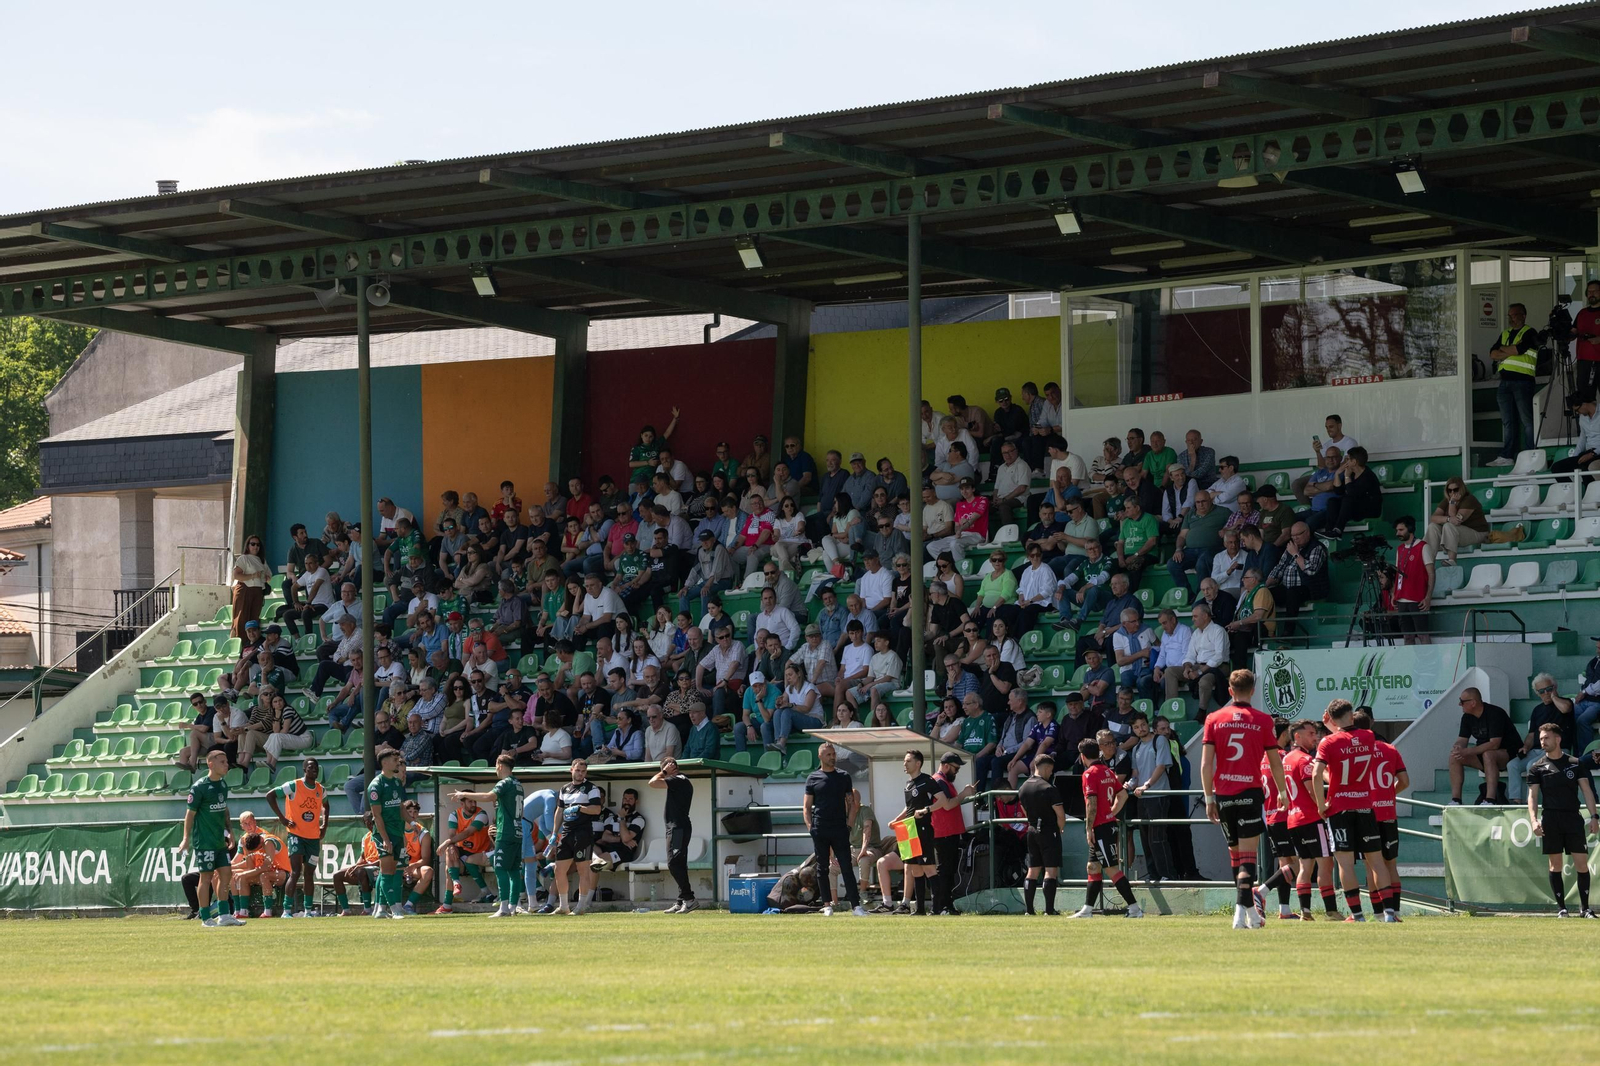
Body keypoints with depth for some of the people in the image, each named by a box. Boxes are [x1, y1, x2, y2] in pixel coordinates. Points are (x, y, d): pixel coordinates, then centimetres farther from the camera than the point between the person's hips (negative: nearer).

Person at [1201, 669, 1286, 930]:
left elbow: (1206, 764, -1)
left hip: (1223, 795, 3)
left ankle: (1249, 911, 21)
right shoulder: (1262, 720, -1)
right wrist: (1282, 793, 17)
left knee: (1235, 854, 15)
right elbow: (1275, 763, 3)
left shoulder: (1214, 719, 4)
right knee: (1247, 855, -5)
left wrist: (1209, 798, 5)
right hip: (1250, 792, -3)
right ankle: (1241, 912, -19)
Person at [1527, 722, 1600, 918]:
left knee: (1581, 863, -4)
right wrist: (1534, 820, -12)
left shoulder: (1575, 764, 8)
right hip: (1550, 820, 0)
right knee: (1555, 865, 1)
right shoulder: (1538, 768, 8)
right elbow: (1532, 796, 3)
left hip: (1573, 819, 0)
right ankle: (1561, 907, 7)